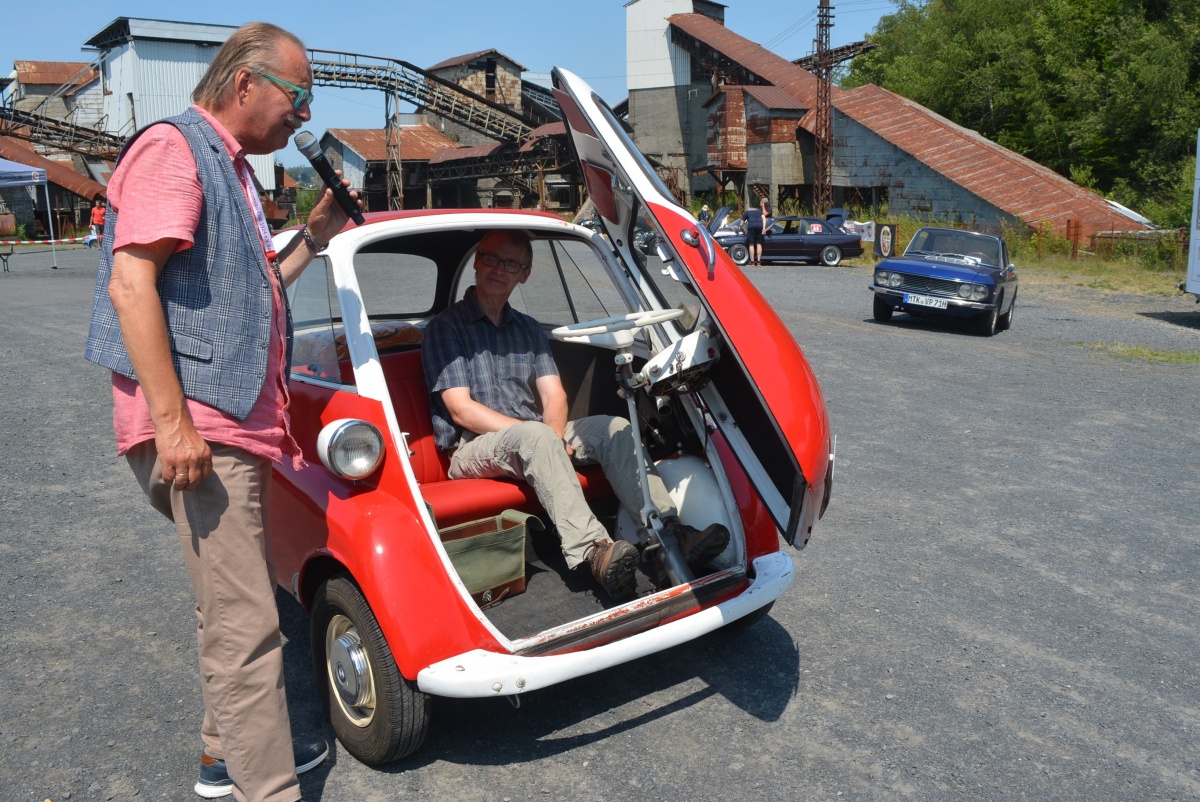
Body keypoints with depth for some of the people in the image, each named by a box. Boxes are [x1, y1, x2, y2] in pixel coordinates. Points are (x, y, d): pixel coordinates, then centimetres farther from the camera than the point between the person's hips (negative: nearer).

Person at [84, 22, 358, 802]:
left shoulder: (230, 168, 21)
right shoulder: (174, 146, -8)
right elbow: (130, 284, -19)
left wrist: (314, 237, 16)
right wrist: (174, 421, -25)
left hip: (237, 423, 10)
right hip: (197, 424, -10)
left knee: (234, 604, 19)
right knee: (247, 622, -9)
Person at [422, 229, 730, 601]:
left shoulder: (529, 329, 19)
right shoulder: (445, 328, 0)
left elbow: (554, 396, 8)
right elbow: (462, 410, -10)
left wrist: (553, 434, -15)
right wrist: (539, 433, -18)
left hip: (536, 438, 6)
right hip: (473, 449, -5)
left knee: (615, 428, -17)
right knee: (535, 436, -37)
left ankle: (671, 532, -34)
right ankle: (594, 553, -53)